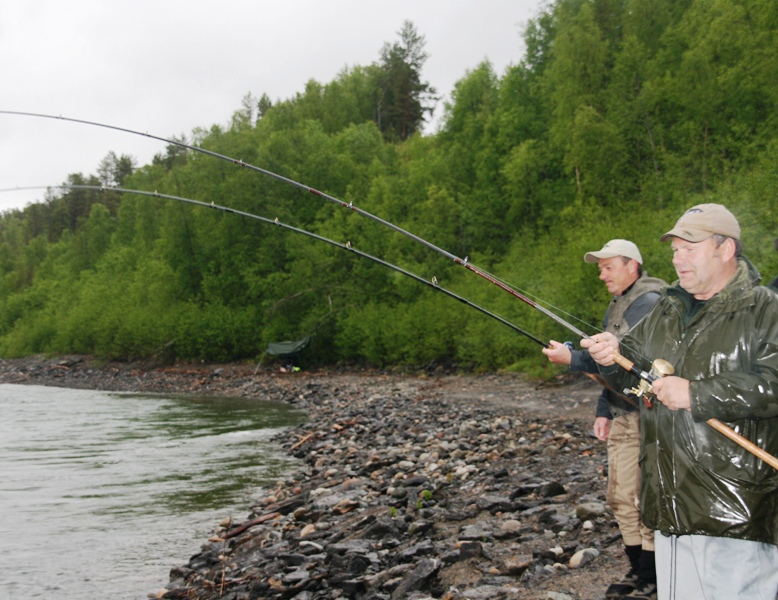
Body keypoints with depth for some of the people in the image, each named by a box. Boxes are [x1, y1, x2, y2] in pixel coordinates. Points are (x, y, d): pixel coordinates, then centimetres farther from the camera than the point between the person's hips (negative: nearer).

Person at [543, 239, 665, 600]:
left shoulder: (647, 302, -14)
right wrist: (604, 411, 18)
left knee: (643, 501, -5)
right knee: (620, 499, 14)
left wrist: (572, 358, -20)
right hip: (621, 420, 10)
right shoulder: (617, 306, 18)